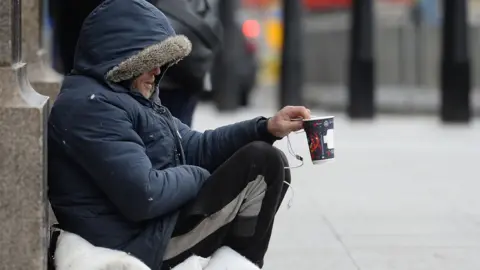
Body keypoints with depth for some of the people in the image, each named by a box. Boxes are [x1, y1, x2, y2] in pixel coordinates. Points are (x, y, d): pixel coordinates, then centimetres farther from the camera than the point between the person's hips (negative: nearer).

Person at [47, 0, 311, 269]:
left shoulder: (129, 97, 16)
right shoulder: (90, 106, -18)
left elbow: (194, 146, 17)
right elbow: (145, 196, -27)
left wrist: (266, 128, 5)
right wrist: (197, 177, -8)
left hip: (159, 227, 11)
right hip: (142, 246, -11)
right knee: (264, 163, -9)